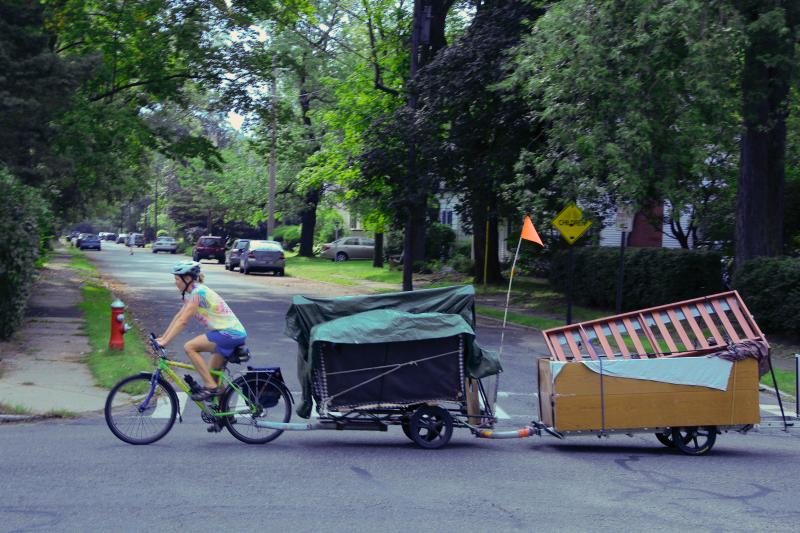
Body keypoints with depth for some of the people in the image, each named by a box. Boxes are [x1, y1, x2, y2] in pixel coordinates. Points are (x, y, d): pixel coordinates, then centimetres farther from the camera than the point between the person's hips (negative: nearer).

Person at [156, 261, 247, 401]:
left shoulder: (198, 292, -15)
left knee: (189, 347, -15)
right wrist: (162, 337, 14)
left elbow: (183, 321, -19)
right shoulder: (191, 293, 14)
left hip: (230, 333, -10)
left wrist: (165, 341, -18)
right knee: (213, 374, 16)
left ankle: (210, 386, -13)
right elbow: (178, 317, 17)